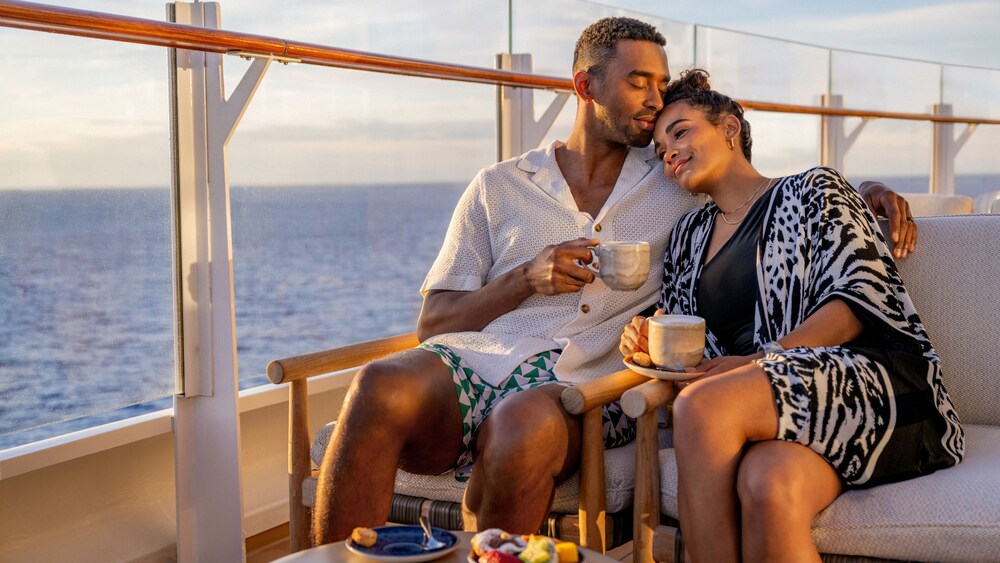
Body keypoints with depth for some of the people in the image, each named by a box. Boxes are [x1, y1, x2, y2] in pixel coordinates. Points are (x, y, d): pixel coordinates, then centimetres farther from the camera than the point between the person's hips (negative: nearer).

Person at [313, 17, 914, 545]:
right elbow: (433, 322, 14)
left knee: (527, 424, -39)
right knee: (384, 387, -36)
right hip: (474, 360, 1)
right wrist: (527, 280, -2)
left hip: (578, 387, 0)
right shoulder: (499, 187, 19)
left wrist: (867, 190, 12)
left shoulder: (679, 187, 22)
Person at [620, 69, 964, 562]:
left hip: (875, 382, -3)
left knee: (702, 406, -33)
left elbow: (861, 296, -5)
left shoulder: (812, 190, 11)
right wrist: (651, 346, 0)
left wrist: (760, 361, -16)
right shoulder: (689, 236, 27)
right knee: (767, 483, -37)